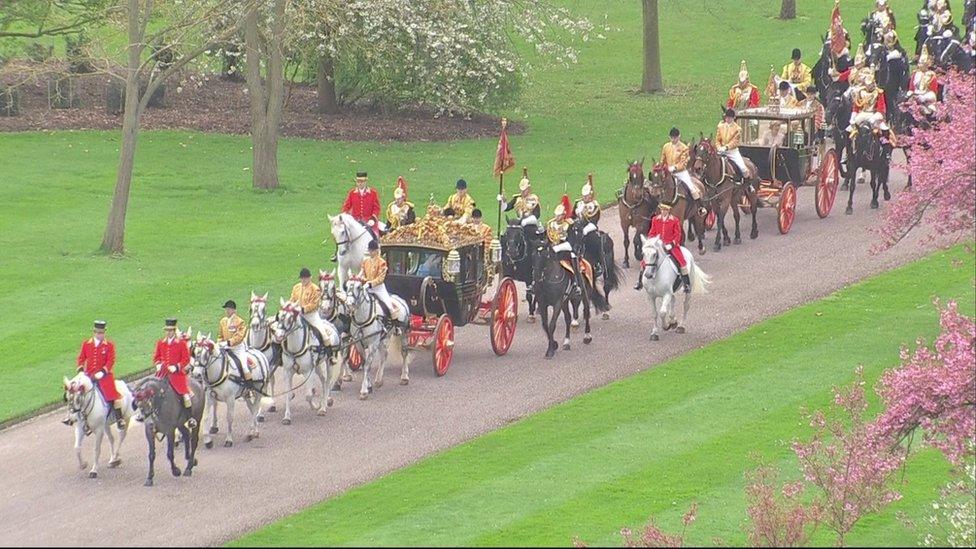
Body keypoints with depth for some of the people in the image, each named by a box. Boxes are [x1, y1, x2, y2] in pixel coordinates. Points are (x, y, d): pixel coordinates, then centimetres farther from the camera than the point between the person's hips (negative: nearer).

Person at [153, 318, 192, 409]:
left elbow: (186, 359, -3)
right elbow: (156, 357, 17)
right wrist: (158, 364, -5)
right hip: (163, 372, 3)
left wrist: (176, 367, -15)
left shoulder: (181, 343, -2)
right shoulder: (160, 343, 9)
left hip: (177, 372, -3)